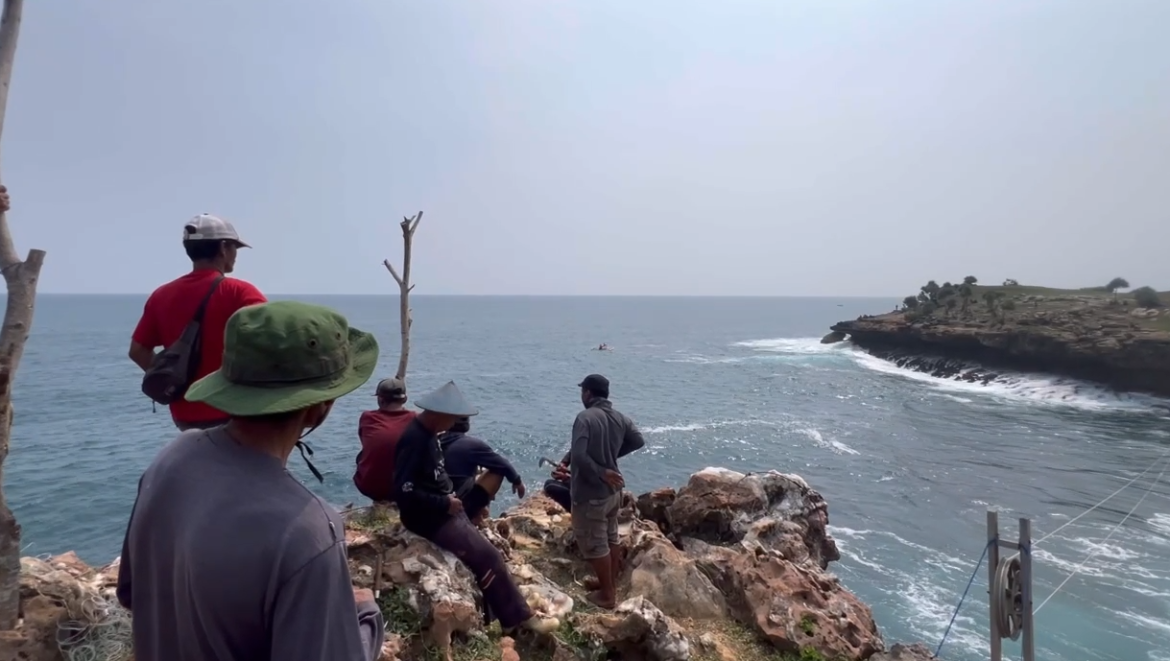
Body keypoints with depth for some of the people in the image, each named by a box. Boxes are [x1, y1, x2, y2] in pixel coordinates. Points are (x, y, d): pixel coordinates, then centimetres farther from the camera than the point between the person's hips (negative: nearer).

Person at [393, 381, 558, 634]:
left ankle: (506, 613, 14)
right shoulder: (415, 439, -24)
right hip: (429, 516, -10)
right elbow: (403, 491, -28)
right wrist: (445, 503, -21)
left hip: (442, 510, 10)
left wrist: (450, 496, 6)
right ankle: (519, 616, 2)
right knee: (488, 558, -9)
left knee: (484, 554, 8)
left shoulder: (428, 433, 6)